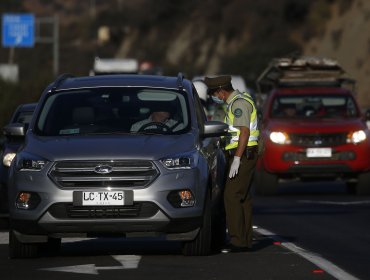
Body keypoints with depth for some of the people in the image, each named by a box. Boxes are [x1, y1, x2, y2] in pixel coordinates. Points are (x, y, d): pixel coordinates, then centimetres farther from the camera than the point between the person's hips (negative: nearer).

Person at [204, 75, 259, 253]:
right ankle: (246, 241, 12)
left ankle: (237, 241, -18)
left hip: (243, 154, -11)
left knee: (232, 196, -14)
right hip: (244, 156, 11)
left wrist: (236, 159, -24)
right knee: (243, 198, 10)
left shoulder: (239, 103, -15)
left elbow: (245, 132, -21)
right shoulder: (236, 102, 18)